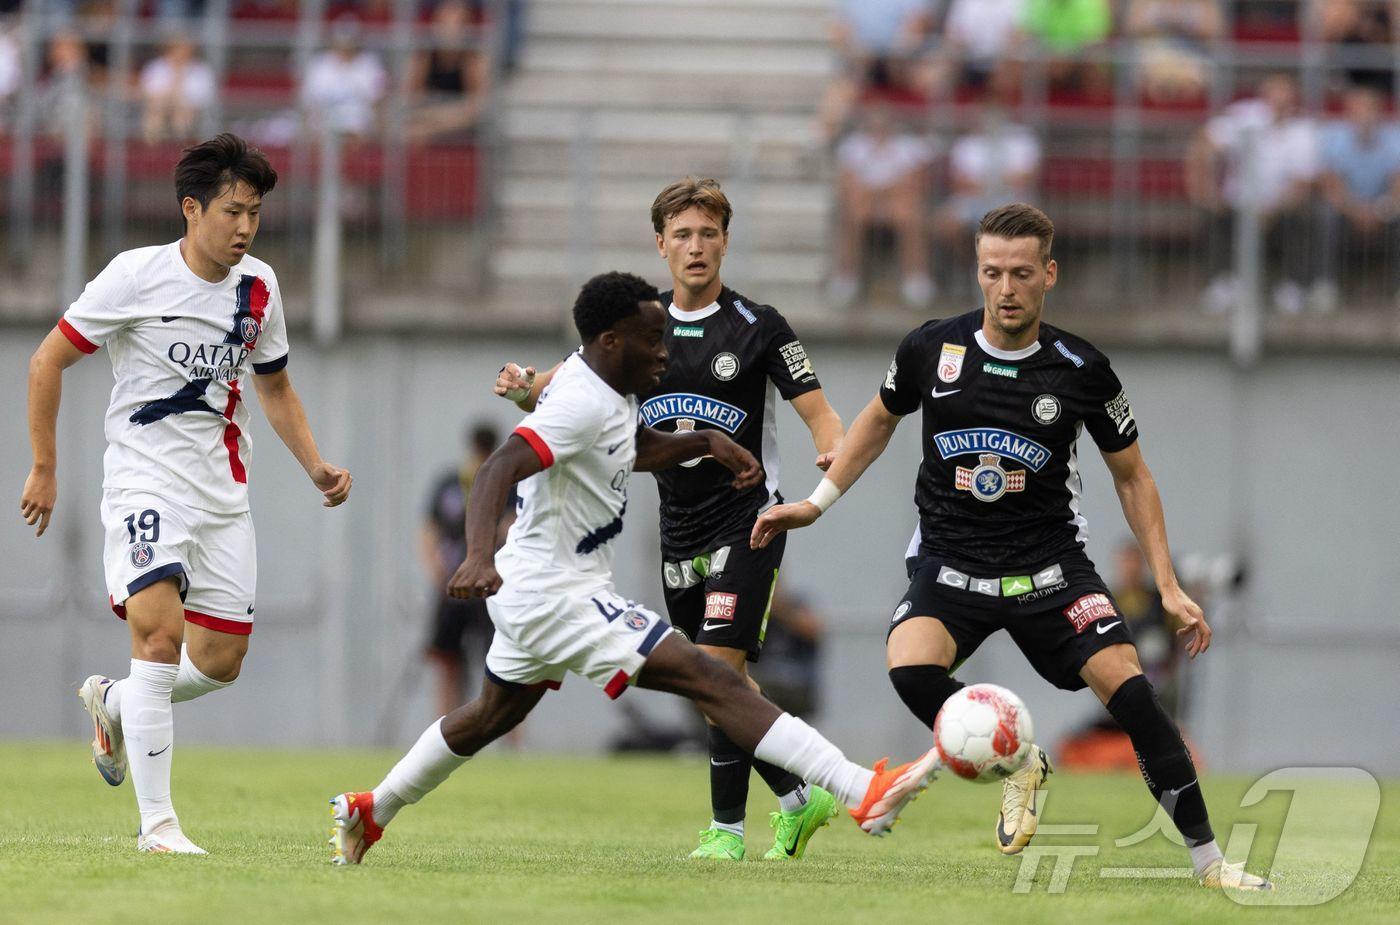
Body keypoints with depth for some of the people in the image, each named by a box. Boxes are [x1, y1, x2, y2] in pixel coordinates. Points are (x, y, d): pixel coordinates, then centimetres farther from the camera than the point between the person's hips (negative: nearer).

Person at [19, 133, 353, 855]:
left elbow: (275, 388, 21)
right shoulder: (137, 276, -11)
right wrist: (44, 467, -4)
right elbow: (48, 361, -3)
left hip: (223, 492, 6)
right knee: (160, 631, -21)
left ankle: (112, 704, 34)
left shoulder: (258, 287, 5)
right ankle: (157, 822, -18)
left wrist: (315, 467, 7)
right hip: (144, 479, -6)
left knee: (221, 661, 3)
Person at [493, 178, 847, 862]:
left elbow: (819, 414, -7)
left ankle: (726, 829, -12)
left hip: (747, 523, -6)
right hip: (679, 536, 6)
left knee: (719, 666, -18)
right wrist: (523, 387, -14)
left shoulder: (756, 326, -6)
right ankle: (799, 799, 28)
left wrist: (834, 449, -30)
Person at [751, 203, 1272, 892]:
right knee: (910, 669, -30)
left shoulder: (1083, 371, -6)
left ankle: (1208, 861, -9)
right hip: (950, 563, 1)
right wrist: (816, 503, 15)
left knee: (1127, 686, -19)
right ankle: (1018, 766, -2)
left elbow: (1131, 477, 7)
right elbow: (880, 418, 18)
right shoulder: (931, 350, -4)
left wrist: (1168, 587, 2)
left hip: (1050, 563, -1)